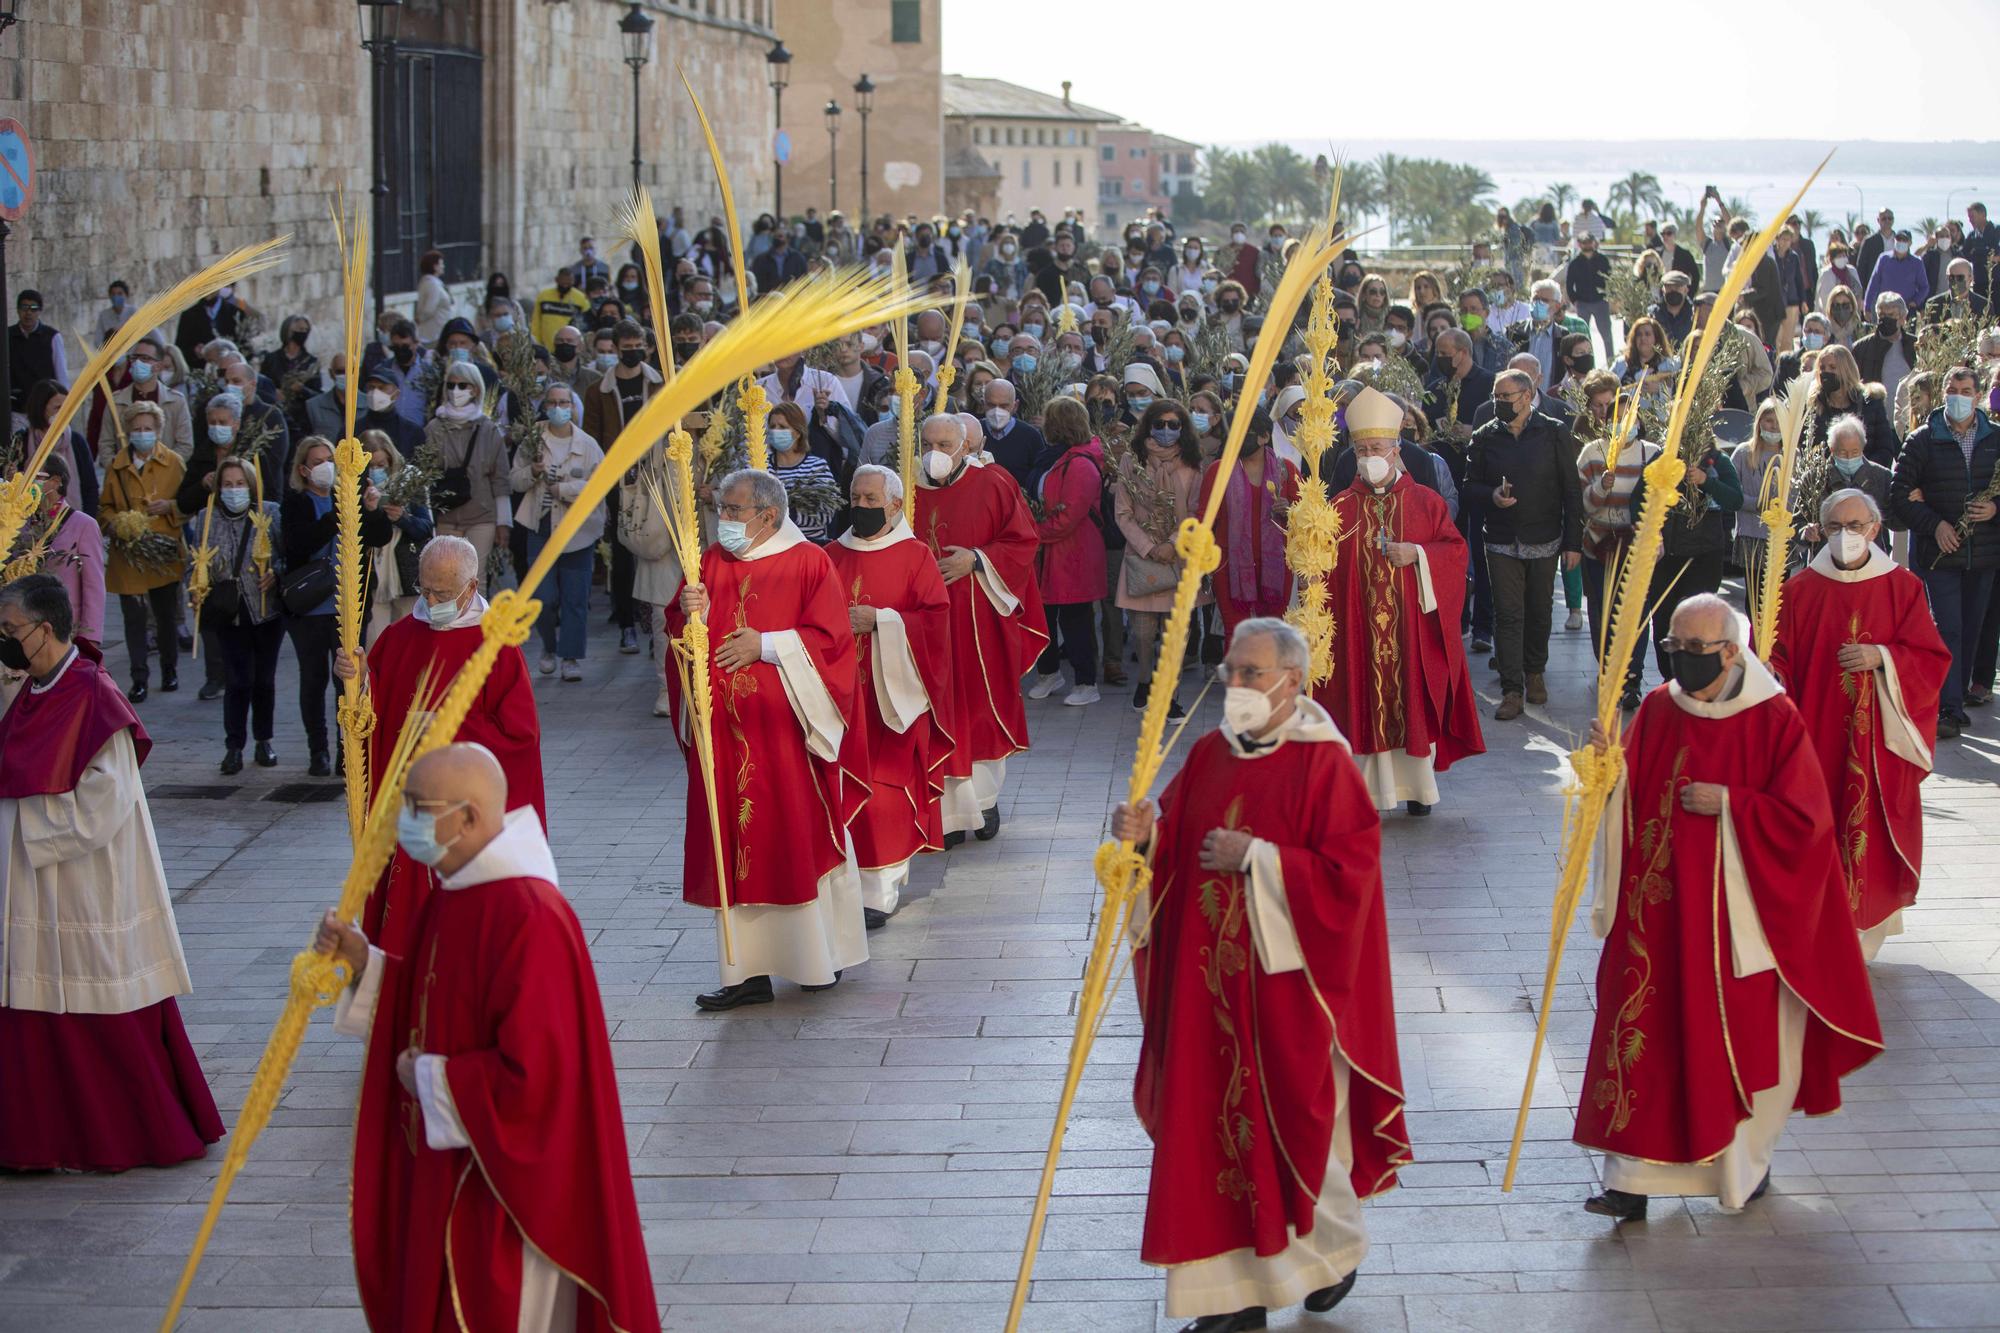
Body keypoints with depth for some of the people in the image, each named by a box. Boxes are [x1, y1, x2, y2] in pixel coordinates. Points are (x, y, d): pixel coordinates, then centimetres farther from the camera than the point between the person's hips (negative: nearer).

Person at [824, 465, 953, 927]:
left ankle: (880, 891, -2)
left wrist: (878, 621, -16)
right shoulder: (833, 556, 10)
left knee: (886, 792, -5)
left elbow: (936, 619, -8)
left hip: (892, 693, -4)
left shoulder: (914, 557, -1)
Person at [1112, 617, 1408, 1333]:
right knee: (1214, 1124, 6)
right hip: (1211, 980, 6)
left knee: (1298, 1121, 8)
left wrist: (1255, 858, -21)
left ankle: (1335, 1248, 34)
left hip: (1287, 983, -6)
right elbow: (1176, 843, 12)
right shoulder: (1209, 753, 7)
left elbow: (1348, 871, -18)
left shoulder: (1324, 763, -13)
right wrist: (1148, 836, -10)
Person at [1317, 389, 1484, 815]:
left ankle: (1417, 784, 12)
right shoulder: (1341, 507, 5)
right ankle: (1371, 787, 5)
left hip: (1412, 627, 0)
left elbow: (1455, 549, 1)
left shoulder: (1426, 502, 3)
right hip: (1360, 627, 1)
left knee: (1413, 700, 2)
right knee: (1367, 704, 0)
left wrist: (1418, 554, -14)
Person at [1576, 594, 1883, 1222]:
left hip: (1738, 917, -3)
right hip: (1658, 910, 3)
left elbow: (1804, 818, -10)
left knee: (1741, 1042, 9)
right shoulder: (1657, 711, 3)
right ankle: (1633, 1178, 0)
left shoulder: (1774, 719, -9)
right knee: (1645, 1037, -2)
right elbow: (1627, 804, 4)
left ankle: (1746, 1162, 31)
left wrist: (1728, 804, -17)